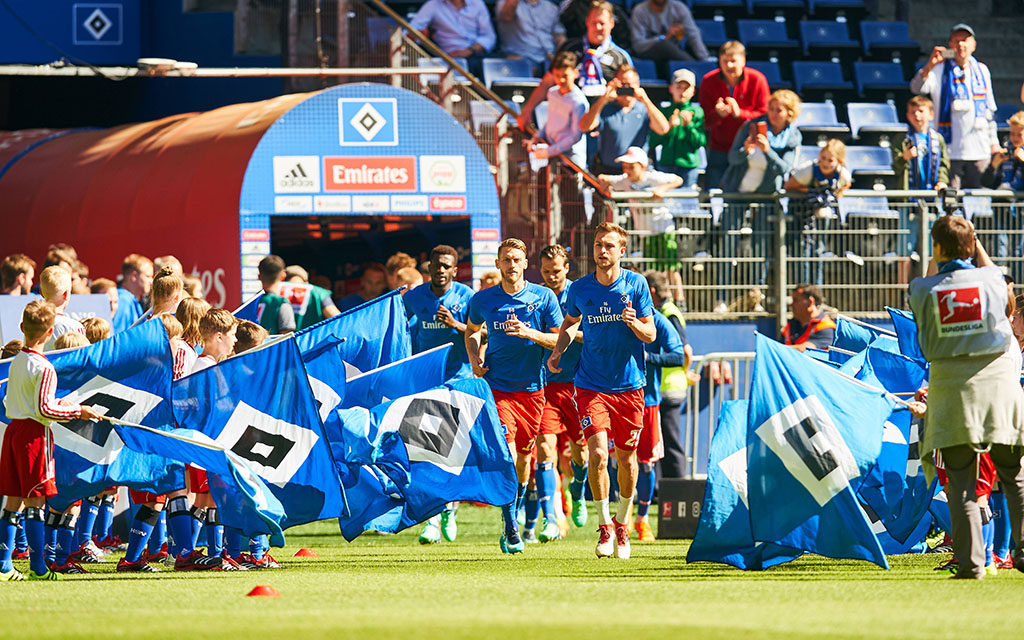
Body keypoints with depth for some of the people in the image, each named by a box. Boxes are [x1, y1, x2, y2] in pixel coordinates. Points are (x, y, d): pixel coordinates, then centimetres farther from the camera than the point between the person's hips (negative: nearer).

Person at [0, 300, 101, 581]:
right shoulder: (44, 368, -15)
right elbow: (44, 410, -19)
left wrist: (57, 403, 21)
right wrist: (77, 410, -8)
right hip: (35, 432, -7)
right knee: (34, 500, -5)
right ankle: (38, 566, -3)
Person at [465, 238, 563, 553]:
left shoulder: (544, 297, -1)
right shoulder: (483, 300, 2)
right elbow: (472, 331, 22)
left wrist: (530, 333, -18)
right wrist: (474, 359, 4)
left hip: (532, 387, 1)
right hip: (497, 385, -1)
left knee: (523, 456, 11)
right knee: (507, 453, -17)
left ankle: (515, 513, 37)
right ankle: (511, 530, -14)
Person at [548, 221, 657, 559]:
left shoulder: (636, 284, -3)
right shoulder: (580, 289, 0)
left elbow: (651, 334, -3)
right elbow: (570, 322, 20)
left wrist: (635, 323, -24)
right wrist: (558, 350, 2)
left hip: (629, 384, 0)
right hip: (591, 385, 0)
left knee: (626, 457, 6)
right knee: (597, 453, -16)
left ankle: (622, 523, 27)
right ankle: (604, 524, -1)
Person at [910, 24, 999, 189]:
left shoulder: (981, 70, 15)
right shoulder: (940, 70, 3)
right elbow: (916, 88, -15)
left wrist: (994, 141, 18)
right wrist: (929, 66, -32)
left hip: (980, 150, 3)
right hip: (951, 150, -3)